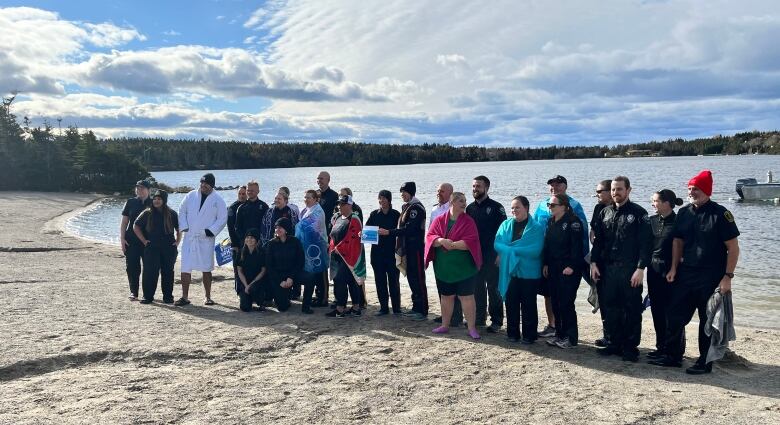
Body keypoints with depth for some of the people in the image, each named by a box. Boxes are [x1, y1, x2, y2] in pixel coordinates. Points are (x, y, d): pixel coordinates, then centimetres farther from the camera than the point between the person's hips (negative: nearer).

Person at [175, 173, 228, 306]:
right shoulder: (191, 196, 5)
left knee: (206, 269, 4)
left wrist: (211, 231, -12)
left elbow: (222, 218, -2)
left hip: (206, 239, -2)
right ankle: (184, 297, 9)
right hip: (189, 238, 2)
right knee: (185, 268, 0)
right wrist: (184, 227, -2)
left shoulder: (217, 200, -1)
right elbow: (182, 211, 11)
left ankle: (208, 297, 16)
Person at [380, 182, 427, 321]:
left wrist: (389, 232, -20)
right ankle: (416, 307, 22)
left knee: (418, 278, -5)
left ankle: (422, 310, 0)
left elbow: (409, 229, -21)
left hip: (416, 248, -9)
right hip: (408, 248, 9)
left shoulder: (416, 207, -14)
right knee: (411, 277, 13)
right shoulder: (406, 207, 15)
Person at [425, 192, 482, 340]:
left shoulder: (468, 221, -3)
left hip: (463, 267, -3)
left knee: (467, 296, -1)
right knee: (446, 296, 14)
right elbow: (429, 237, -2)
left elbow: (471, 241, -13)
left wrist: (453, 245, -20)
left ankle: (472, 328, 6)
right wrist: (441, 241, -21)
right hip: (443, 267, 3)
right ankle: (445, 325, 27)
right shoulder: (439, 220, 5)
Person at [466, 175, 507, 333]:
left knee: (493, 288, 0)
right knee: (477, 287, 11)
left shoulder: (496, 207, -7)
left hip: (492, 256, -5)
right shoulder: (470, 208, 10)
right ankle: (479, 317, 23)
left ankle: (496, 320, 8)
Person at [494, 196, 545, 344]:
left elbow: (535, 250, -17)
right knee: (511, 303, 9)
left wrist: (511, 249, -14)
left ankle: (529, 335, 17)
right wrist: (513, 251, -20)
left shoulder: (537, 227, -6)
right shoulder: (506, 224, 7)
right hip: (509, 271, 3)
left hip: (529, 273, -3)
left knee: (528, 305, 6)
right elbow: (497, 244, -3)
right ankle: (512, 333, 21)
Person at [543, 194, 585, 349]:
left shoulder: (573, 221, -10)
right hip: (553, 269, 8)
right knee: (555, 302, 9)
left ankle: (571, 338, 4)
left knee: (566, 303, -6)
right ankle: (559, 334, 20)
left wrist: (572, 266, -19)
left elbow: (577, 246, -15)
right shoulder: (551, 222, 13)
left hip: (569, 269, -7)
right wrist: (546, 264, 11)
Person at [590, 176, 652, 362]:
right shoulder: (605, 213, 11)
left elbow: (645, 242, -9)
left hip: (630, 269, -5)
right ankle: (615, 343, 22)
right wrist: (594, 262, 5)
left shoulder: (639, 213, -4)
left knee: (631, 309, 3)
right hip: (608, 268, 5)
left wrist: (640, 268, -16)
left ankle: (630, 347, 12)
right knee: (610, 308, 9)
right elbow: (598, 240, 13)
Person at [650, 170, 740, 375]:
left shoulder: (720, 214, -10)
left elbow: (733, 247, -10)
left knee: (708, 321, 6)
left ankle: (704, 362, 18)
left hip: (711, 279, -5)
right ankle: (673, 356, 20)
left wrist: (727, 276, -14)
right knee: (675, 316, 7)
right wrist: (674, 269, 6)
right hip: (685, 275, 5)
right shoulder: (684, 213, 6)